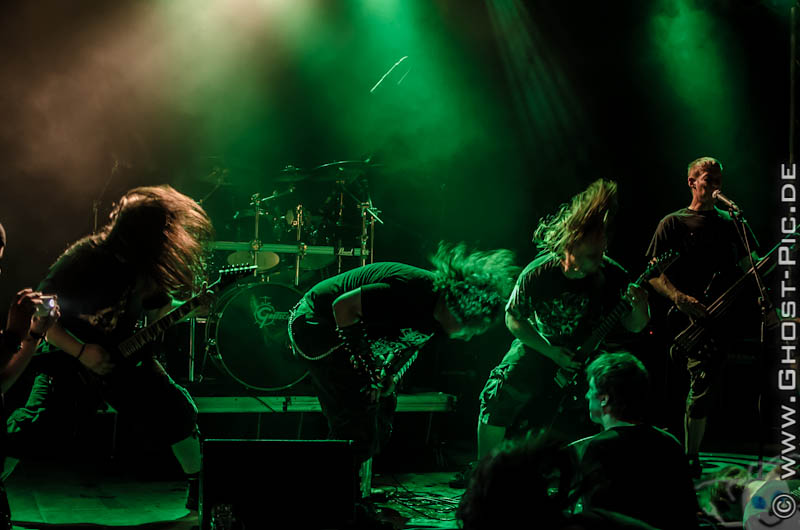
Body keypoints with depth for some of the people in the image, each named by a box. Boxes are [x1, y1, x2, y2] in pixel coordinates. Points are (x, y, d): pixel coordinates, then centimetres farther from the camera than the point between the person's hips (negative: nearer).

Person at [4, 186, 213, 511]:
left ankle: (200, 488, 15)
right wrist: (81, 351, -24)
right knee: (31, 435, -22)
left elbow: (156, 309, 9)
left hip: (124, 358, 5)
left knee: (179, 412, -9)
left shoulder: (148, 265, -7)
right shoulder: (82, 261, -24)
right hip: (70, 359, -4)